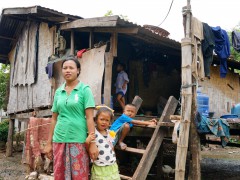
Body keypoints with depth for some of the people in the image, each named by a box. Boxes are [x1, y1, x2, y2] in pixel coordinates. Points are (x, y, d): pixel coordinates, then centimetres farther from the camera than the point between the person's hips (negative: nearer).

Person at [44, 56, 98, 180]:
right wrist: (49, 143, 11)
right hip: (59, 140, 4)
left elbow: (89, 118, -7)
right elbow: (54, 118, 12)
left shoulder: (85, 89, -3)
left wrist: (92, 143, -12)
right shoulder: (58, 91, 10)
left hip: (78, 140, -4)